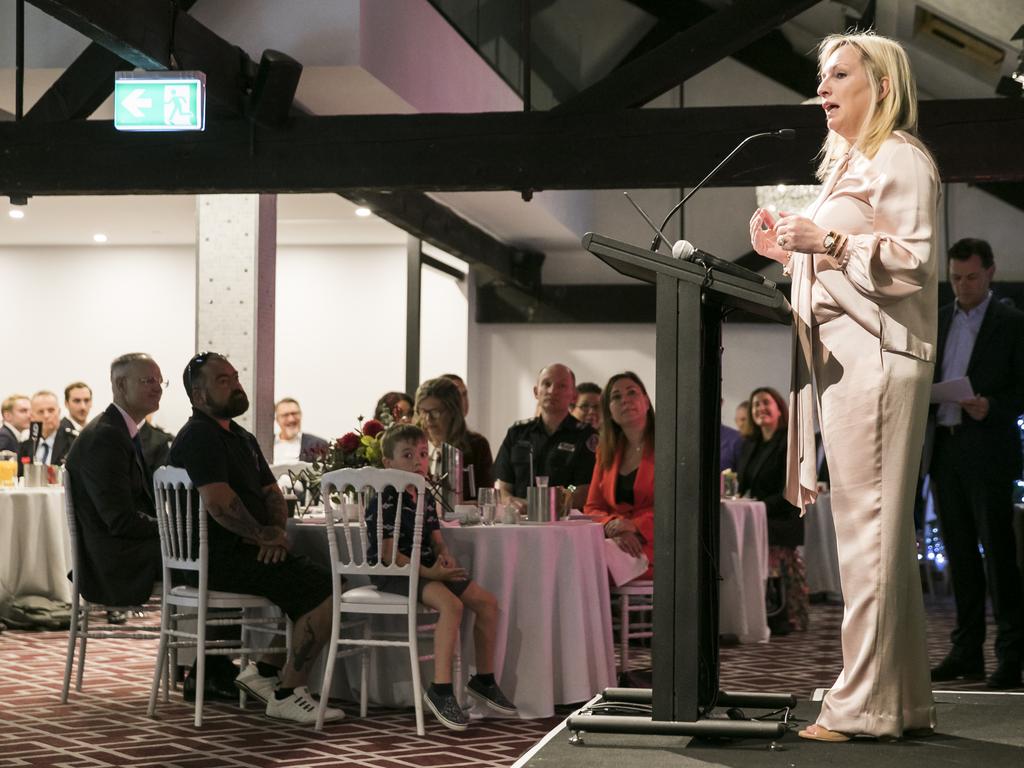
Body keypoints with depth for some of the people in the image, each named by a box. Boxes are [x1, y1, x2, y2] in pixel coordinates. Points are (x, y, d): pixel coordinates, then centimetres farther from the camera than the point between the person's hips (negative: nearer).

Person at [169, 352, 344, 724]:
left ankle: (264, 670, 11)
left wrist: (278, 532, -2)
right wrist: (265, 534, -12)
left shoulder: (243, 439, 22)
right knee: (324, 590, -18)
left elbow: (272, 492, 19)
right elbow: (218, 503, -24)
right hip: (218, 559, -10)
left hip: (244, 550, 10)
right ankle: (286, 694, -11)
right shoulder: (199, 437, -12)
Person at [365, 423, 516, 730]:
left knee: (487, 601, 1)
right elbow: (389, 553, -20)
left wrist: (444, 556, -7)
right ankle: (440, 689, -32)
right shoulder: (384, 502, -13)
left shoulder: (425, 498, 15)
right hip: (394, 573, -9)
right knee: (451, 604, -33)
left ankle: (484, 679, 15)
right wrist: (427, 572, -27)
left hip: (426, 569, 9)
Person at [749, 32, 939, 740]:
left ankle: (865, 706, -10)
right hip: (839, 357, 10)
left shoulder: (901, 159, -4)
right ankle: (904, 701, 13)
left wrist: (828, 243, -19)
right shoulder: (846, 163, 26)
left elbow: (914, 262, -14)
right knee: (881, 531, 9)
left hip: (876, 356, -10)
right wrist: (790, 252, 14)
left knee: (868, 528, -11)